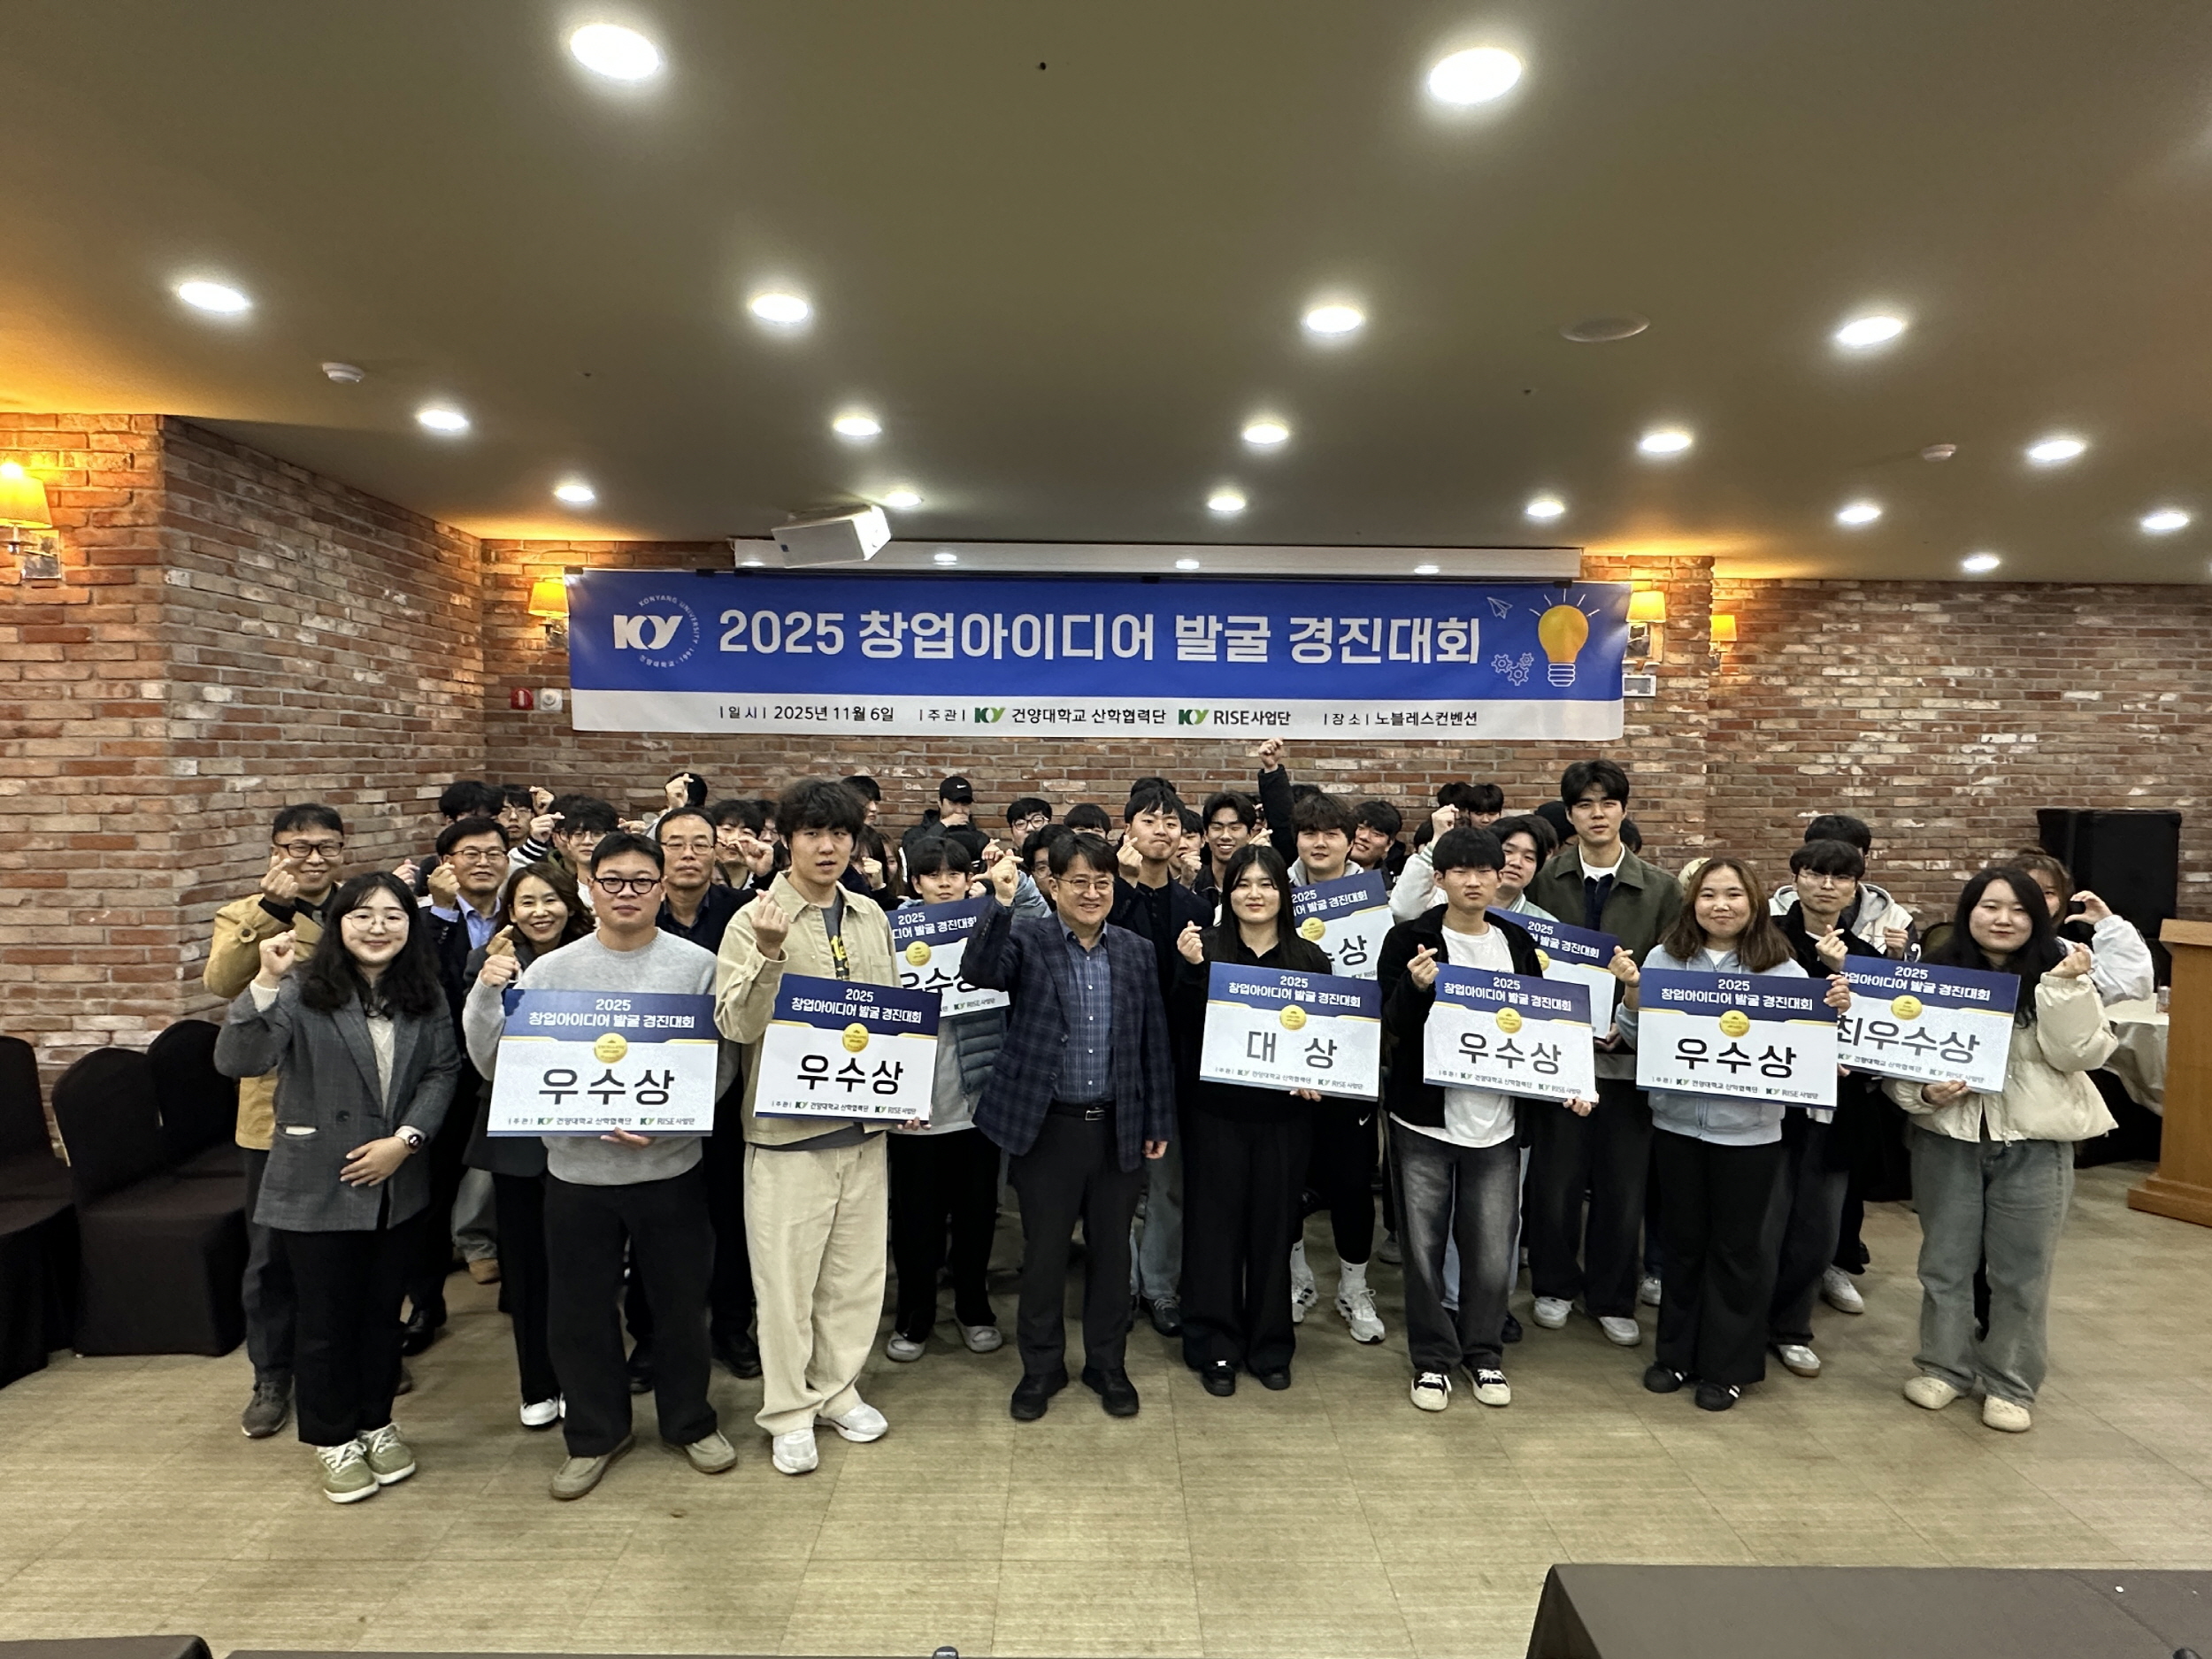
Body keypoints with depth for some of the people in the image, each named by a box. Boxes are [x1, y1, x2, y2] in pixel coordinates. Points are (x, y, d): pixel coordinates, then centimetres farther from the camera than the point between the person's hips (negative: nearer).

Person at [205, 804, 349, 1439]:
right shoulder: (244, 917, 1)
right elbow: (222, 981, -21)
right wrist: (271, 908, -28)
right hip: (275, 1109, 0)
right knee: (272, 1255, 12)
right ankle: (272, 1379, 30)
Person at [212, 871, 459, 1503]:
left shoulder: (425, 998, 0)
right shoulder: (302, 992, -13)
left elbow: (442, 1071, -1)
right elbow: (236, 1061, -24)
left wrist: (405, 1139, -13)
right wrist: (266, 983, -36)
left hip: (399, 1185, 4)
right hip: (316, 1186, -3)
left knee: (382, 1310, 17)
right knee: (326, 1318, 10)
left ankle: (376, 1423, 36)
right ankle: (334, 1439, 29)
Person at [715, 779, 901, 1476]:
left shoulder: (870, 916, 6)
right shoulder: (756, 922, -9)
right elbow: (737, 1024, -17)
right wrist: (767, 955, -31)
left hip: (864, 1122, 5)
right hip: (787, 1126, -5)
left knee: (857, 1268, 15)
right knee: (787, 1276, 6)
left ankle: (837, 1389, 33)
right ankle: (788, 1412, 24)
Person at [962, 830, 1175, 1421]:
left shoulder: (1138, 952, 3)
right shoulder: (1027, 940, -5)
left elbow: (1155, 1042, 6)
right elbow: (980, 972, -25)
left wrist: (1159, 1123, 6)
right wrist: (1000, 904, -34)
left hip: (1118, 1127, 2)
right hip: (1047, 1125, -2)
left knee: (1111, 1250, 15)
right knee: (1044, 1252, 11)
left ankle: (1107, 1364, 34)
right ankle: (1041, 1366, 32)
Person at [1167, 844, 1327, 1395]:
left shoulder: (1310, 957, 3)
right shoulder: (1205, 947, -3)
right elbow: (1182, 1026, -9)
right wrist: (1191, 969, -22)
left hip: (1285, 1113, 2)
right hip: (1215, 1109, -1)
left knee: (1275, 1224, 11)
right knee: (1216, 1222, 6)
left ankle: (1271, 1345, 28)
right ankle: (1215, 1346, 21)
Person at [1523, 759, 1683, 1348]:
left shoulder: (1661, 889, 2)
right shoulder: (1544, 881, -1)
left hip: (1628, 1054, 1)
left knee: (1623, 1185, 10)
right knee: (1555, 1179, 7)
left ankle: (1611, 1298, 29)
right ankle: (1555, 1285, 29)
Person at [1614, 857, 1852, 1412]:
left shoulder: (1783, 969, -5)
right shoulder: (1664, 958, -1)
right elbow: (1637, 1039, 2)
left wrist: (1833, 1011, -19)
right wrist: (1631, 991, -14)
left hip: (1749, 1131, -2)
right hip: (1677, 1122, 2)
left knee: (1737, 1247, 11)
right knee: (1681, 1240, 15)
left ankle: (1729, 1366, 27)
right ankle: (1678, 1352, 32)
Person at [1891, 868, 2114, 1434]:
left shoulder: (2061, 971, -4)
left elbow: (2080, 1055, -13)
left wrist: (2066, 986, -21)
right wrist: (1924, 1093, -18)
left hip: (2035, 1142, 0)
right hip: (1947, 1136, 1)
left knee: (2022, 1269, 11)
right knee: (1944, 1260, 13)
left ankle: (2011, 1383, 28)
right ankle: (1944, 1366, 31)